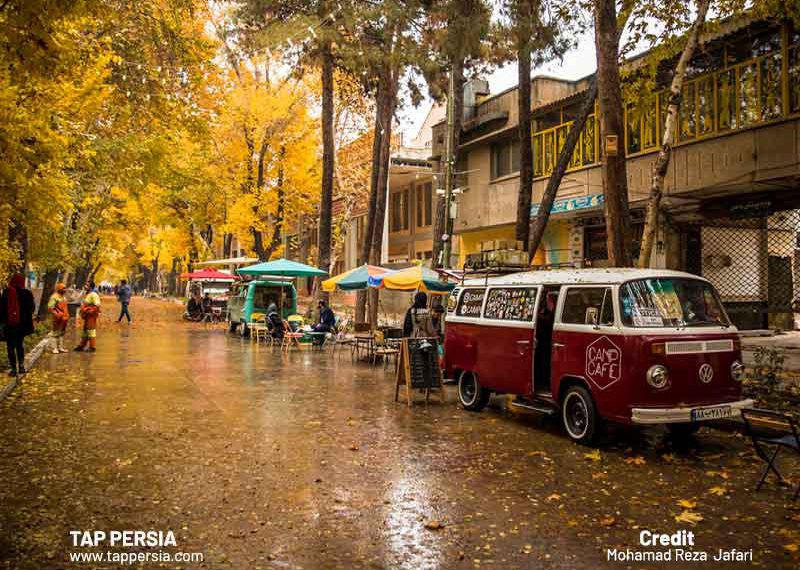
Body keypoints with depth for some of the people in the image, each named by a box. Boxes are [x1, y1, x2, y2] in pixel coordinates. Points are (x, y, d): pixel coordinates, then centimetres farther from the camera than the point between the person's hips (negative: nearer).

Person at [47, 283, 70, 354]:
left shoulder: (64, 297, 14)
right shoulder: (54, 297, -12)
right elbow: (50, 308, -16)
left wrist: (67, 315, 13)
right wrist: (56, 314, -22)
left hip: (64, 318, 8)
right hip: (56, 318, -8)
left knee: (62, 332, 13)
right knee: (55, 333, -1)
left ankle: (61, 347, 20)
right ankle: (55, 348, 4)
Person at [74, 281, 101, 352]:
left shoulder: (93, 295, -15)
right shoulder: (87, 294, 14)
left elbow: (97, 306, -22)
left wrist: (89, 311, -19)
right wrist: (82, 311, 14)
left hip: (91, 316, -10)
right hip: (87, 316, 10)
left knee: (91, 331, -4)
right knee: (85, 331, 15)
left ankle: (92, 347, 3)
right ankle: (81, 346, 24)